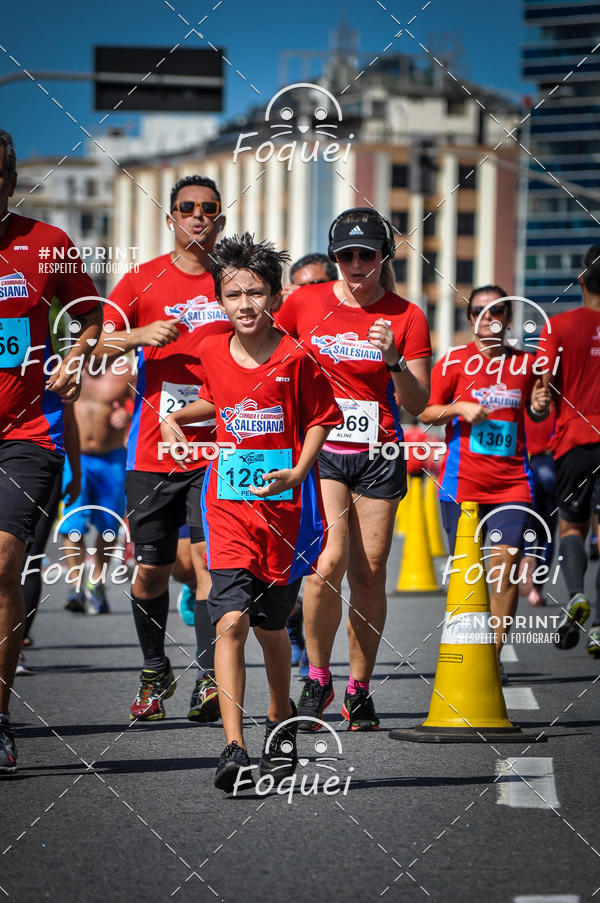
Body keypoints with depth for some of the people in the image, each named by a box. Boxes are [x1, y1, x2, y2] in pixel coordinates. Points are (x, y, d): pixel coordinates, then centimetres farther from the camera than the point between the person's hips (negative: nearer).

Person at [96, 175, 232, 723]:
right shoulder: (142, 281, 5)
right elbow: (95, 344, -2)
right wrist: (140, 335, -20)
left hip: (217, 447, -1)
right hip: (154, 451, 1)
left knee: (209, 559, -13)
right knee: (151, 569, 5)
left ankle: (210, 681, -13)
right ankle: (155, 672, 25)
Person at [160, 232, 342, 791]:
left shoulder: (295, 359, -9)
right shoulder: (212, 354, 2)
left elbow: (321, 418, 0)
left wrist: (296, 474, -12)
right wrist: (176, 418, 10)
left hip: (284, 506, -2)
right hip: (230, 504, 2)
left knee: (270, 627, 11)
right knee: (230, 621, -15)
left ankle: (281, 721, 38)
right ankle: (233, 746, -20)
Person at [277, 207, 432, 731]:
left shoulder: (405, 317, 1)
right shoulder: (304, 303, 2)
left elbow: (417, 405, 1)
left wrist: (394, 360, -16)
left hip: (378, 454, 1)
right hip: (319, 451, -1)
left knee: (369, 572, 1)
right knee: (330, 560, -17)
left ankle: (359, 690, 13)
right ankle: (317, 679, 0)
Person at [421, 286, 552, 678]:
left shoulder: (526, 362, 9)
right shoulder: (454, 361, 2)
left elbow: (535, 415, 22)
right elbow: (426, 412, 3)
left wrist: (540, 407, -1)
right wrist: (460, 407, -14)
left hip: (512, 480, 1)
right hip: (462, 480, -1)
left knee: (506, 565, -9)